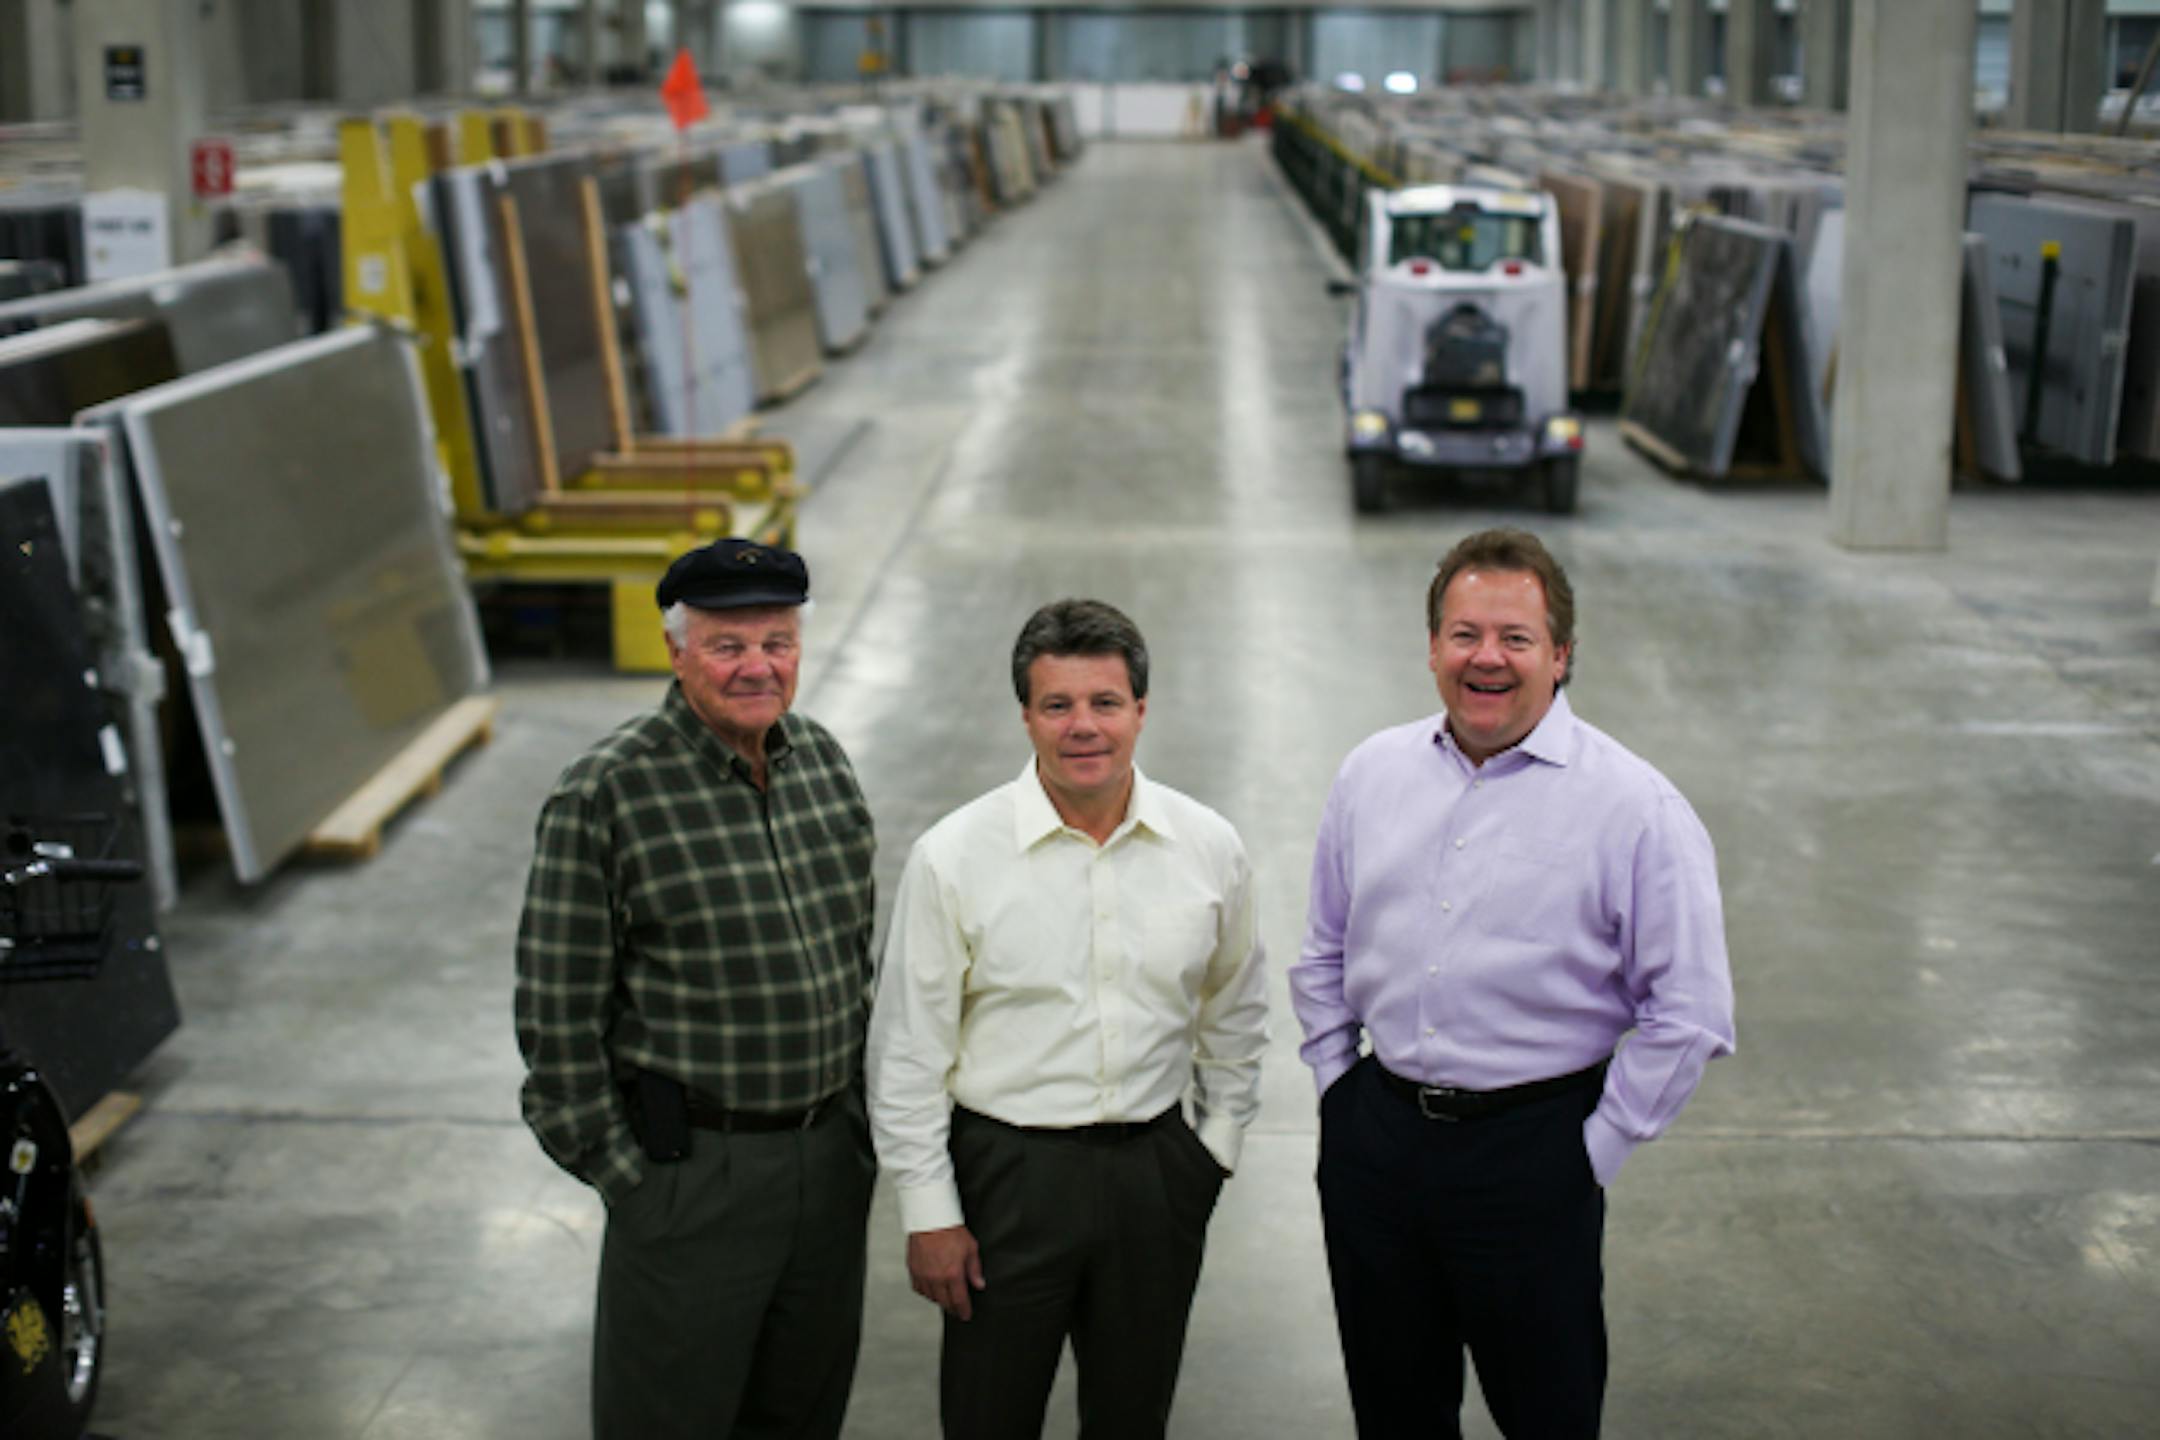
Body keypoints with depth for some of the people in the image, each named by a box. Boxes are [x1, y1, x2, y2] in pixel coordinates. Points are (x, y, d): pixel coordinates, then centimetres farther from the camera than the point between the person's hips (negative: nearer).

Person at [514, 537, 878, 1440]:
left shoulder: (823, 759, 4)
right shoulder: (606, 794, -16)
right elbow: (559, 1010, -13)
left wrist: (853, 1110, 13)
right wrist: (616, 1168, -11)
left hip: (830, 1154, 6)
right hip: (691, 1164, -6)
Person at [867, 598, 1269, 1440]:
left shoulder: (1210, 848, -1)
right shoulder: (953, 857, -10)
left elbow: (1236, 1014, 13)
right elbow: (907, 1054, -6)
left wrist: (1218, 1145, 10)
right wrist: (928, 1212, -6)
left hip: (1156, 1173, 3)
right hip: (1008, 1172, -2)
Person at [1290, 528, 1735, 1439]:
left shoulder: (1634, 807, -11)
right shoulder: (1373, 774, 4)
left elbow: (1689, 1015, -10)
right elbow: (1324, 955, 16)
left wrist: (1594, 1152, -9)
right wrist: (1337, 1083, 10)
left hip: (1532, 1150, -4)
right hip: (1374, 1140, 4)